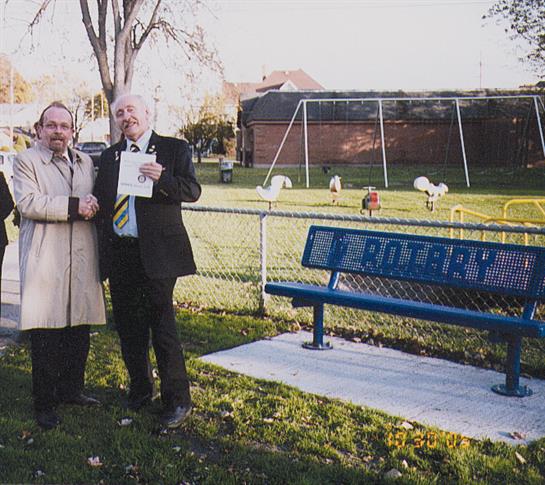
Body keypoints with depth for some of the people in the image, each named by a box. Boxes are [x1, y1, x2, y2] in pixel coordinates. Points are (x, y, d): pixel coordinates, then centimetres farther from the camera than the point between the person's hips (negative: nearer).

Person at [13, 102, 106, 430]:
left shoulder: (86, 162, 17)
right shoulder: (26, 161, -1)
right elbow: (28, 203, -15)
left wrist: (92, 206, 6)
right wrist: (73, 206, -19)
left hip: (82, 261, 5)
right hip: (45, 264, -5)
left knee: (79, 332, 11)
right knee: (45, 337, -1)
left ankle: (72, 390, 28)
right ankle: (45, 403, 11)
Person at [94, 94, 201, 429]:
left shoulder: (175, 149, 1)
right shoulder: (109, 156, 14)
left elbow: (193, 190, -7)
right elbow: (100, 201, 15)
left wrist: (162, 178, -24)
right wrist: (102, 244, 4)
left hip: (156, 252, -5)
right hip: (118, 252, 5)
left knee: (162, 326, -2)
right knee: (128, 327, 14)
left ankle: (177, 400, 11)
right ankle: (140, 389, 32)